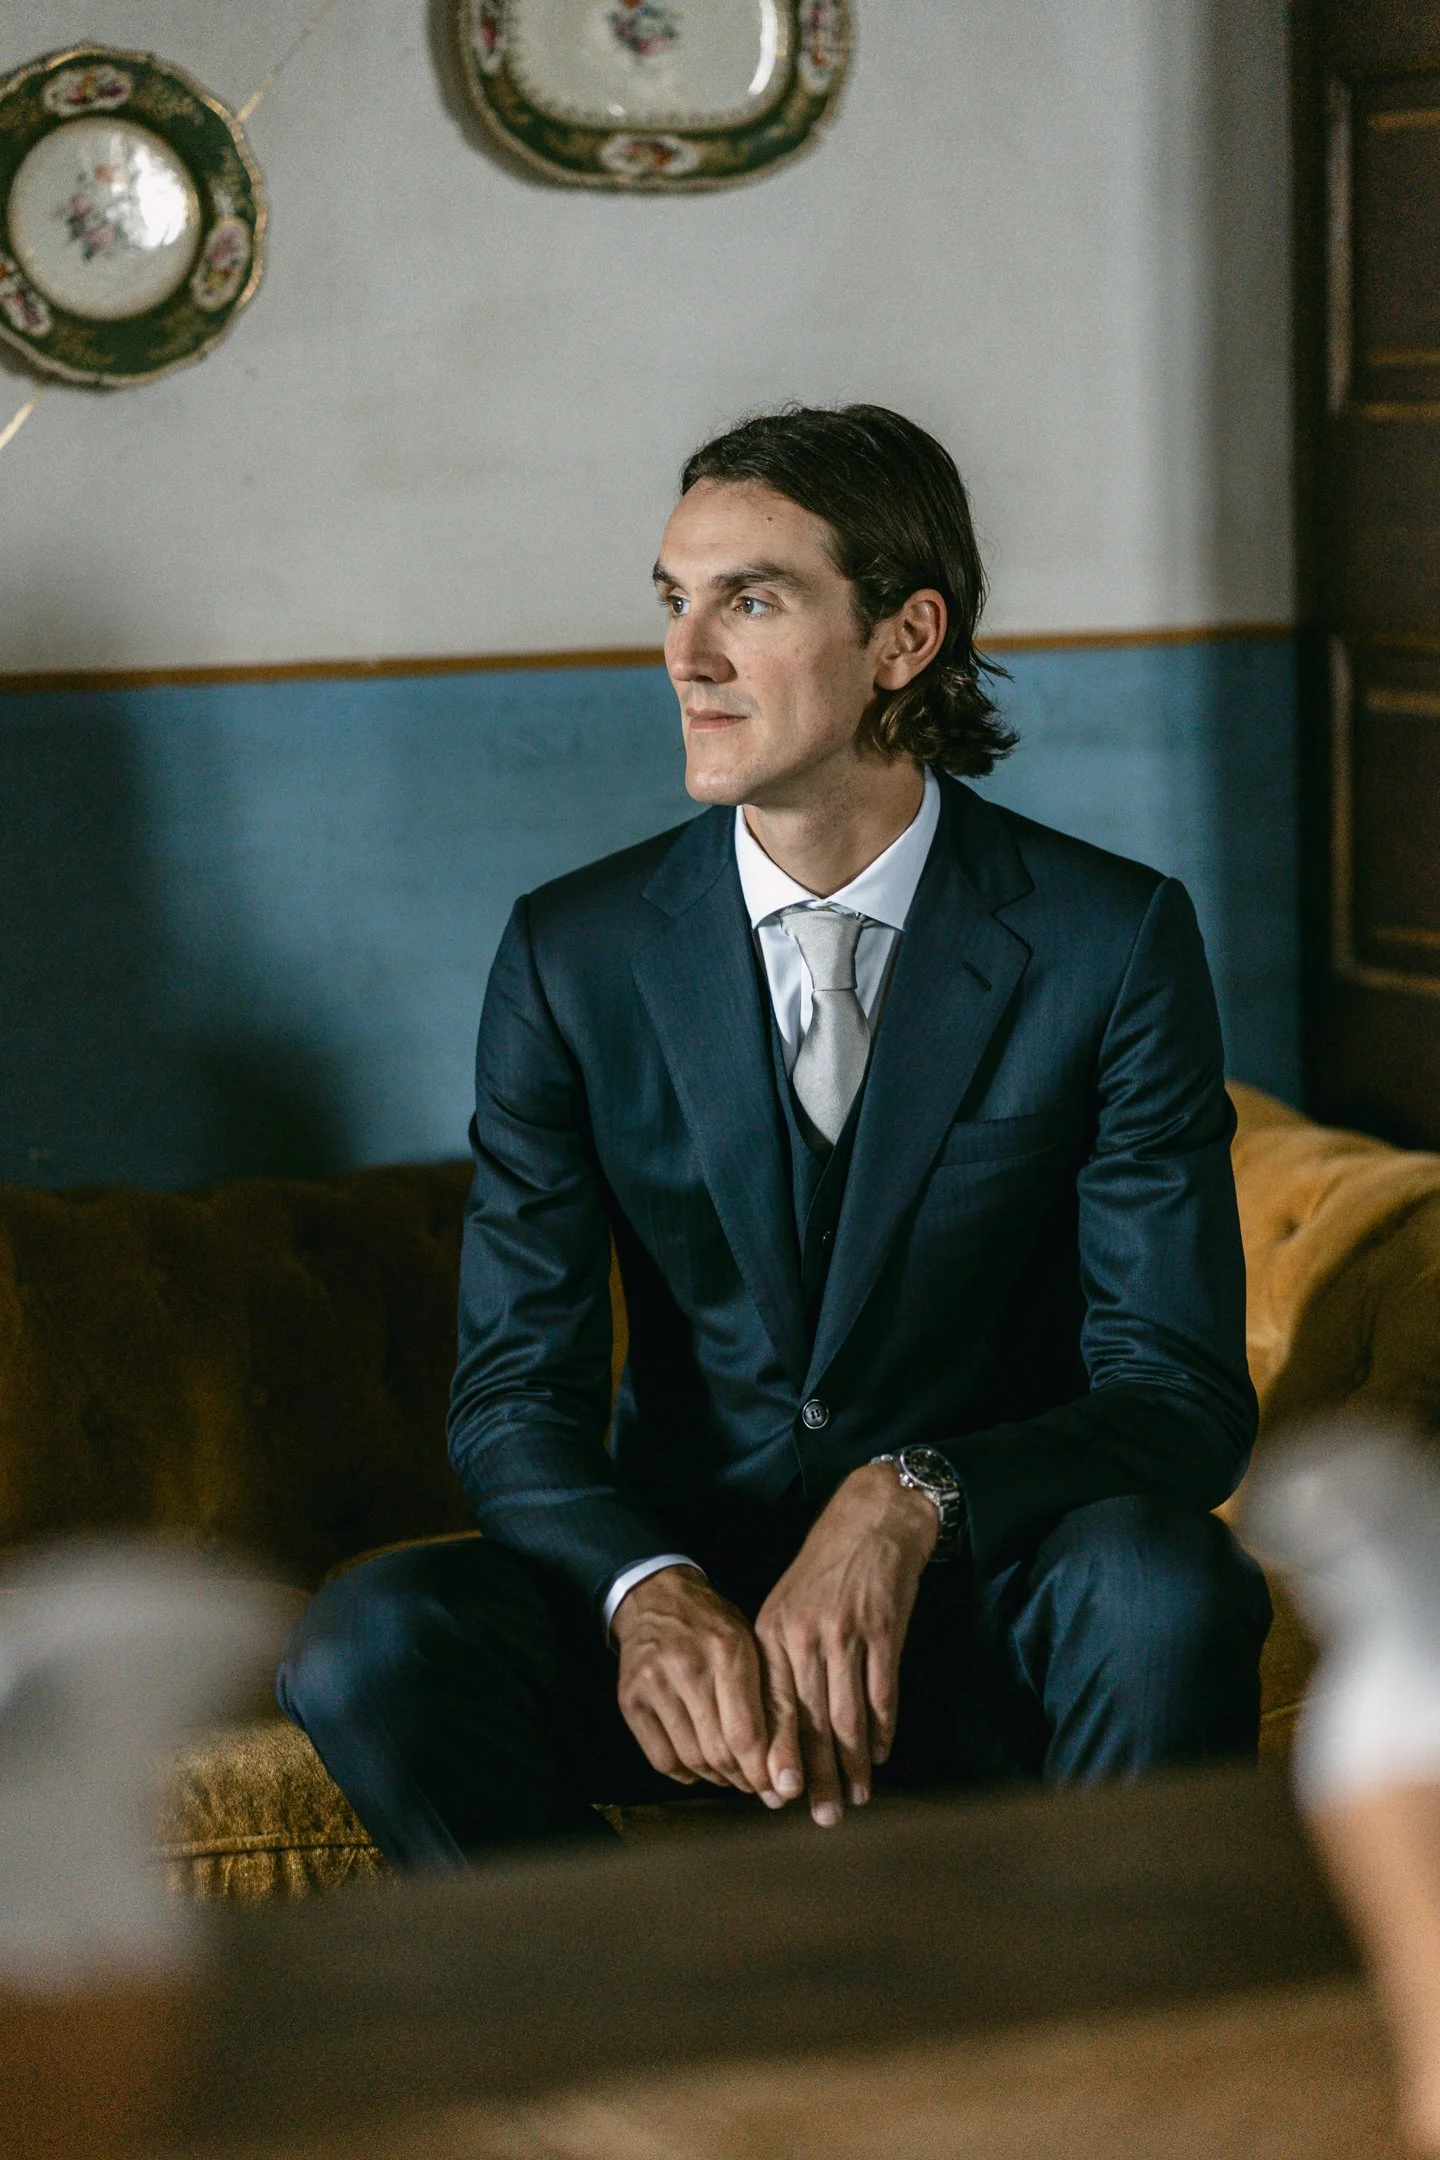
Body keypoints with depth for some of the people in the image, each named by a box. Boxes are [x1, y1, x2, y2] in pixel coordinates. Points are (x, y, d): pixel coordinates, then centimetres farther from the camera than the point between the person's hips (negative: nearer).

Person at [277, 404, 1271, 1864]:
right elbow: (516, 1390, -2)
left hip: (985, 1607, -1)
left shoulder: (1115, 941, -5)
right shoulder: (572, 955, 1)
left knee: (1164, 1585, -35)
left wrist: (913, 1502, -28)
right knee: (370, 1647, -27)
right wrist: (651, 1592, -25)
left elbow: (1178, 1391, -8)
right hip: (688, 1567, 2)